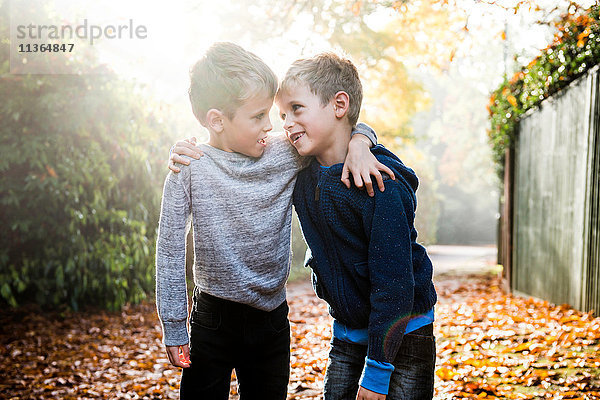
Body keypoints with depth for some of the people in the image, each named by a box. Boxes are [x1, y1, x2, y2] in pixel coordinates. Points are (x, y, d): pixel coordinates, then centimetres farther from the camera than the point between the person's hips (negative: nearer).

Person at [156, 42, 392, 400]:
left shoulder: (286, 154, -6)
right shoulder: (190, 169, -12)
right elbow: (171, 250, -8)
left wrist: (358, 145, -16)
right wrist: (175, 327, -6)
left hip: (272, 319, 3)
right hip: (213, 320, -3)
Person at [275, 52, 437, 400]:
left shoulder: (380, 183, -24)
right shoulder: (302, 176, -3)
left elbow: (393, 281, -24)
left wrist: (378, 370, -21)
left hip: (403, 332, -6)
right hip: (348, 331, 6)